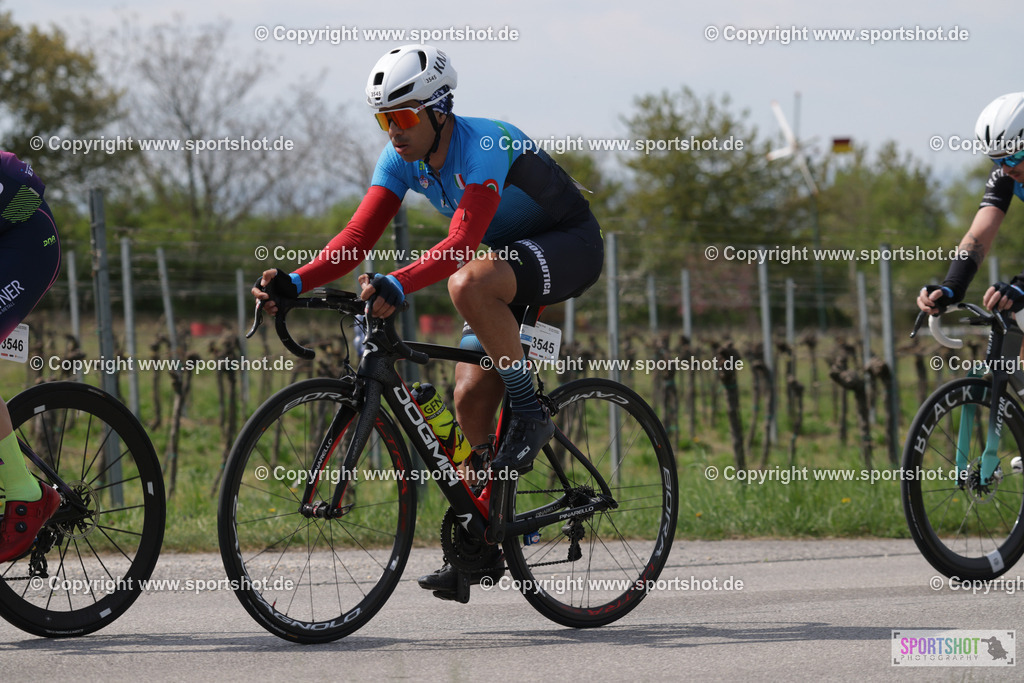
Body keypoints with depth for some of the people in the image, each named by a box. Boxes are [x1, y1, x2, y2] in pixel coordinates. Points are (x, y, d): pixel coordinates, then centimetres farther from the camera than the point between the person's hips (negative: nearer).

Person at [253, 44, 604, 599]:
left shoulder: (483, 147, -30)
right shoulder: (401, 158, -8)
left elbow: (461, 244, -43)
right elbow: (359, 235, -14)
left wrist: (397, 286, -58)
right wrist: (296, 282, -29)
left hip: (571, 247, -8)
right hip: (507, 260, 8)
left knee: (469, 283, -37)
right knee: (470, 401, -2)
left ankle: (530, 415, -22)